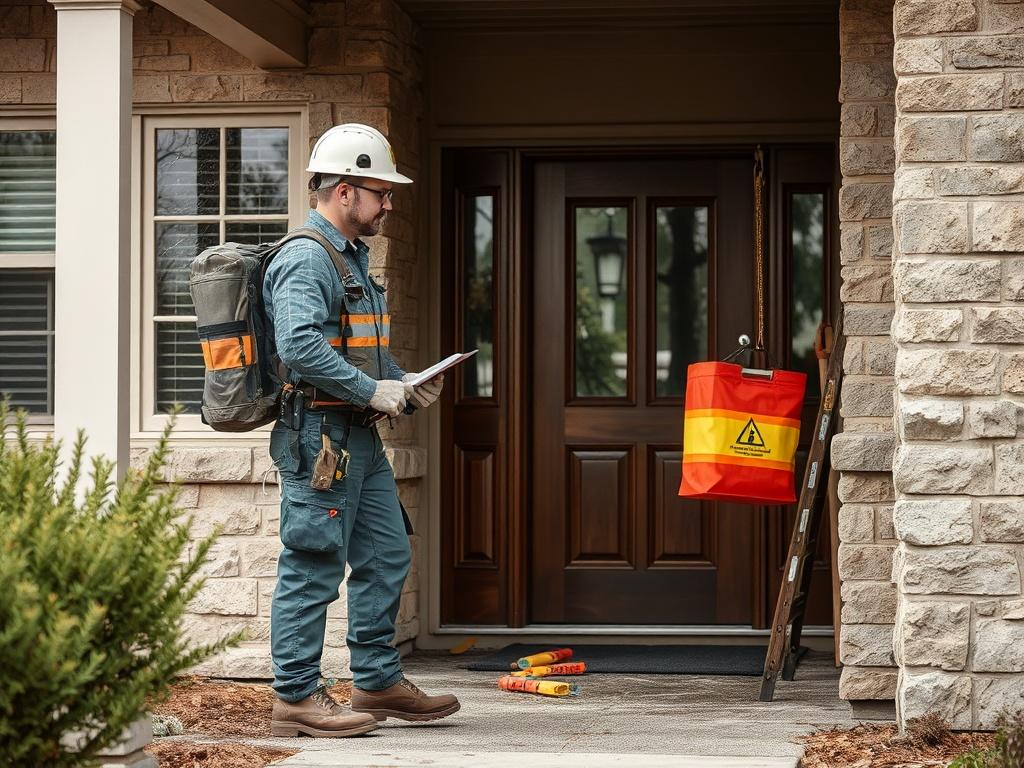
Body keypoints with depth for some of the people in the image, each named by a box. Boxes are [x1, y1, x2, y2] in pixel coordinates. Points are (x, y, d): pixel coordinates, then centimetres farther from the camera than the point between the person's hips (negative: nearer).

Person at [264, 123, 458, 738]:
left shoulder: (355, 257, 19)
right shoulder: (305, 260, -14)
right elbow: (298, 347, -27)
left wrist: (404, 383, 11)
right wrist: (373, 390, -21)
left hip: (361, 438, 10)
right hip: (319, 436, -10)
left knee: (386, 558, 13)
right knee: (313, 570, -5)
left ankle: (380, 682, 23)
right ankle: (297, 698, 1)